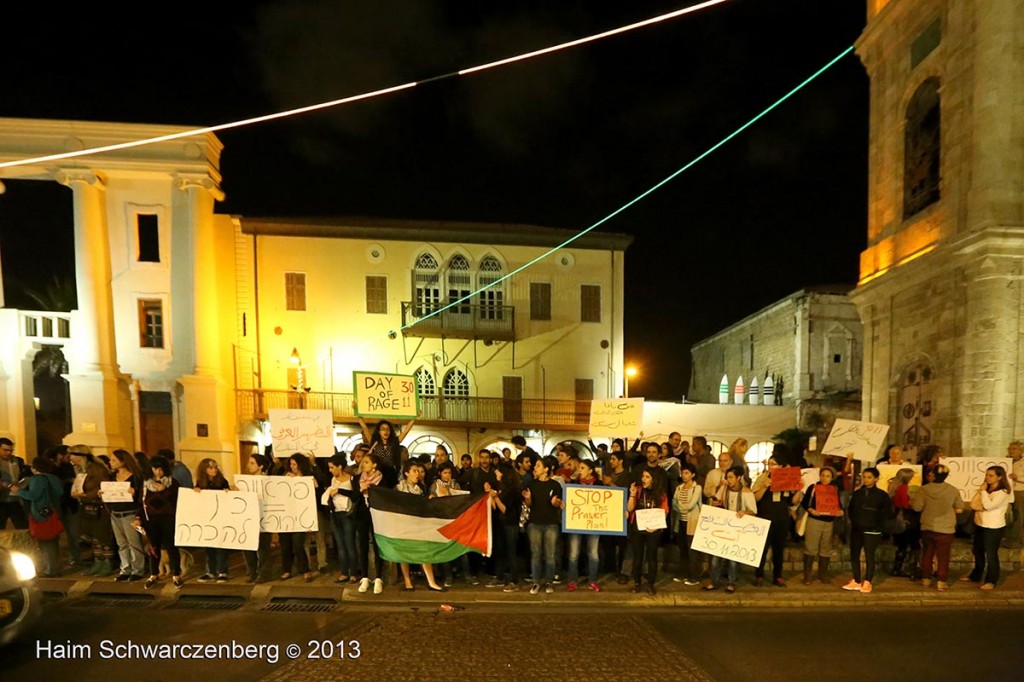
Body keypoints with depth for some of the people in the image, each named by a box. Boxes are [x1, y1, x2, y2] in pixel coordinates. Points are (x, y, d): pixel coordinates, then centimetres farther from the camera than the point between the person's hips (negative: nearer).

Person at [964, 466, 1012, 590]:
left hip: (994, 528, -8)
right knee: (977, 551, 18)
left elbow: (988, 505, -26)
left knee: (991, 554, 2)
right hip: (979, 525, 8)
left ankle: (991, 581, 16)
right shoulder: (985, 488, 8)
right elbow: (973, 504, 1)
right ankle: (976, 575, 32)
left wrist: (983, 491, -17)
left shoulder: (1003, 492, -16)